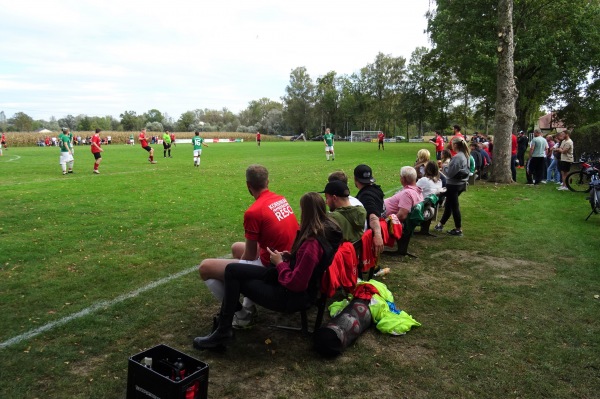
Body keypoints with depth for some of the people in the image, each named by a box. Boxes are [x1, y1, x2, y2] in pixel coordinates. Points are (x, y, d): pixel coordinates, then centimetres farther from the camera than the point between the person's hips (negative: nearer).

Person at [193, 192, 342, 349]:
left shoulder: (312, 244, -30)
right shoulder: (328, 229, -1)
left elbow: (295, 284, -27)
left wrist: (279, 263, -12)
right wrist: (291, 256, 1)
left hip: (294, 295, -9)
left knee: (233, 272, 0)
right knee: (233, 270, 7)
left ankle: (223, 331, 11)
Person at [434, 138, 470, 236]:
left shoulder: (457, 157, -22)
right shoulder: (465, 155, 7)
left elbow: (450, 173, -20)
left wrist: (444, 167, -2)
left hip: (454, 185, -9)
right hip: (462, 183, 9)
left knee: (454, 207, 1)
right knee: (448, 205, 19)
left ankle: (458, 229, 9)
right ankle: (441, 224, 31)